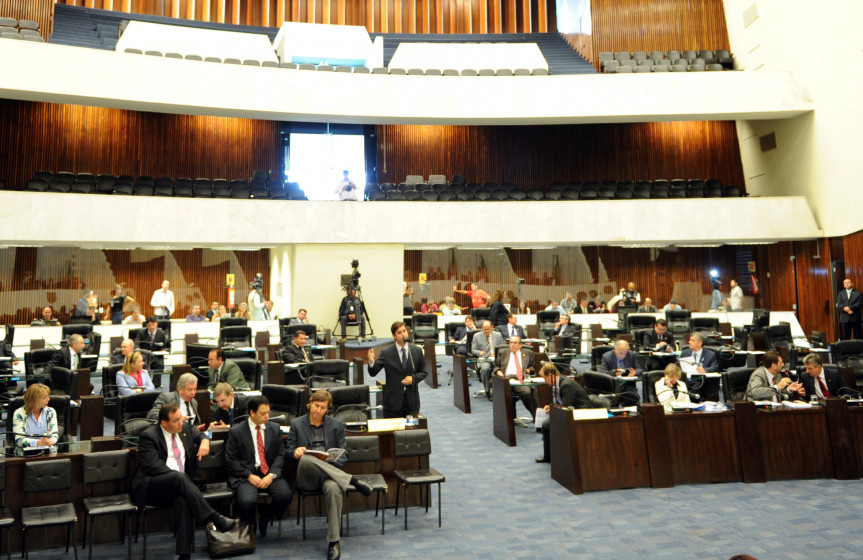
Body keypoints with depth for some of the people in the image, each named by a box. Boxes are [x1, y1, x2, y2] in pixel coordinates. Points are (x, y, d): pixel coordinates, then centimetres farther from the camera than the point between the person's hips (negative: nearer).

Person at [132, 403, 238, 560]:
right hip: (150, 488, -4)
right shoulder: (148, 436, -5)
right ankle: (215, 519, -38)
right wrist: (179, 477, -23)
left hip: (178, 486, 4)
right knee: (179, 478, -37)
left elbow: (199, 435, 32)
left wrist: (204, 441, 5)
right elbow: (153, 466, -15)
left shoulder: (184, 429, 13)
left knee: (183, 500, -33)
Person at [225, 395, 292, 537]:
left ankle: (265, 518, 7)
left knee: (286, 494, -25)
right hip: (244, 475, -3)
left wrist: (271, 475, -11)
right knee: (247, 501, -32)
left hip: (269, 474, 3)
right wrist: (249, 476, -12)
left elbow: (280, 455, 6)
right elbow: (231, 460, -1)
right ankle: (248, 526, 5)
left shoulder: (275, 428, 10)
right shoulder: (236, 432, 1)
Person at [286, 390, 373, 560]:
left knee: (333, 488, -37)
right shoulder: (296, 424, 13)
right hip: (306, 477, 0)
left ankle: (334, 542, -28)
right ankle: (352, 480, -28)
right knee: (306, 459, -37)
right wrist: (295, 452, -13)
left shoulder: (336, 425, 14)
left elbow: (343, 454, 13)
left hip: (330, 473, 0)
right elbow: (288, 451, 13)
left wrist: (332, 463, -10)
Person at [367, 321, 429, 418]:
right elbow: (373, 373, -6)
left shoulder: (417, 351, 4)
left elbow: (423, 372, 10)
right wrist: (371, 362, -27)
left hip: (412, 399, 2)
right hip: (393, 401, -2)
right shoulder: (386, 353, -3)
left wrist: (413, 378, -10)